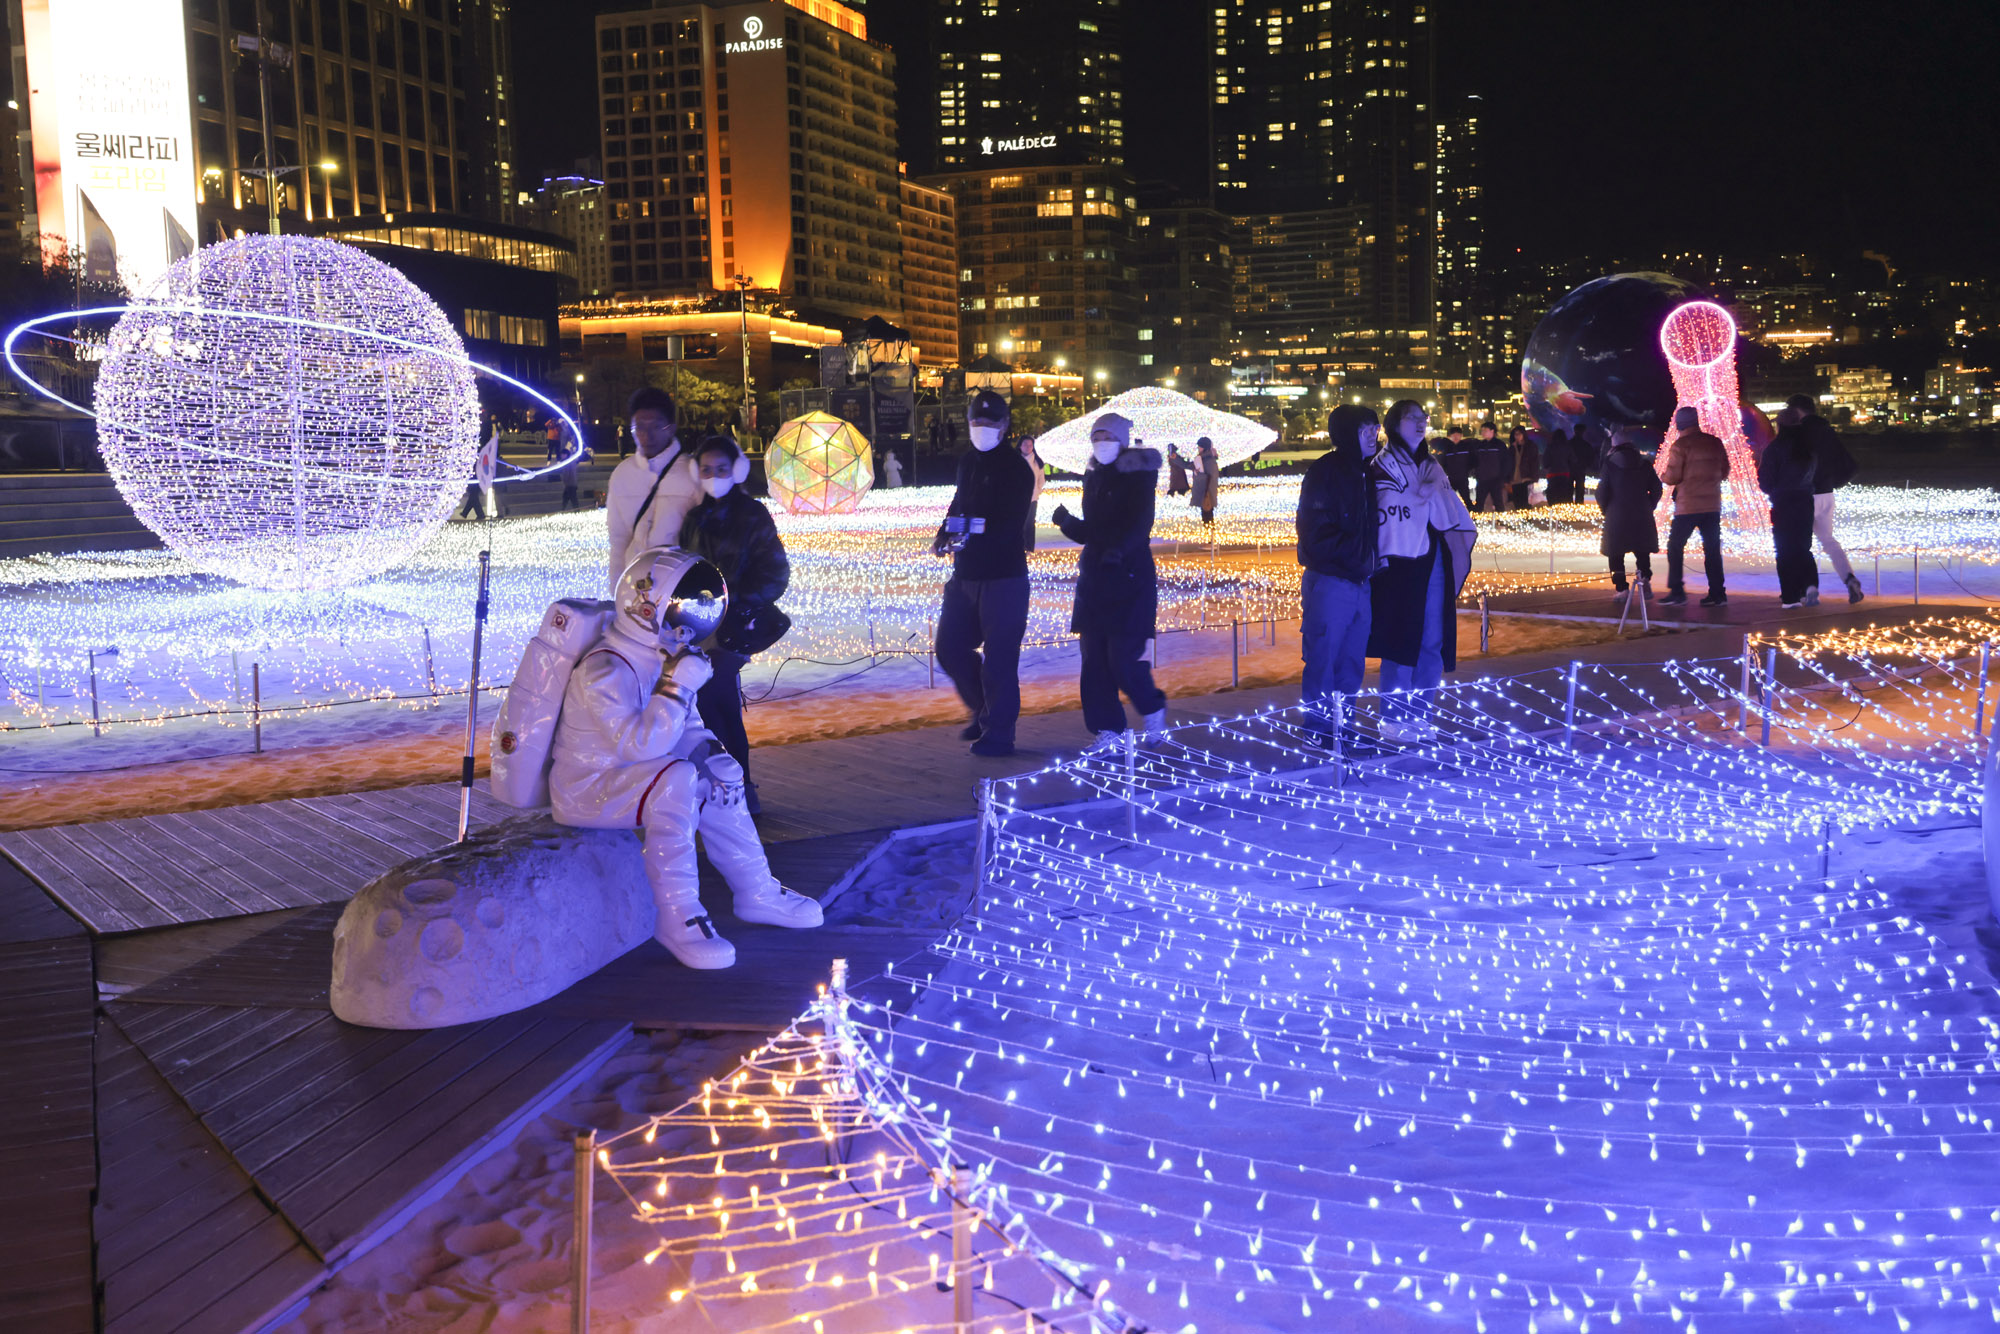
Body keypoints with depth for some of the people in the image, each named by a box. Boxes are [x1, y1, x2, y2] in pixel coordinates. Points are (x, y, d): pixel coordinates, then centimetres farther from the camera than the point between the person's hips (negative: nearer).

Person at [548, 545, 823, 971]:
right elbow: (642, 745, -33)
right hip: (583, 789, -10)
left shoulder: (663, 656, 4)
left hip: (629, 775, 10)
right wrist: (676, 687, -32)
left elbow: (688, 728, 12)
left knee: (717, 776, 7)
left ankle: (757, 892, 18)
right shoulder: (603, 672, -25)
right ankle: (676, 917, -26)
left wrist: (709, 754, -6)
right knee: (676, 780, -31)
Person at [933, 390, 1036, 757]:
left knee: (999, 657, -5)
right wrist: (944, 534, 2)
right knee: (950, 647, 11)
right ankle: (984, 710, 30)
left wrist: (973, 536, -35)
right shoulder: (968, 461, 13)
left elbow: (1010, 524, -20)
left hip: (1003, 577, -8)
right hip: (965, 575, 8)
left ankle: (998, 733, 5)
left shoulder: (1016, 468, -11)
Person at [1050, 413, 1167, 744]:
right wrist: (1067, 523, -3)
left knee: (1123, 660, -9)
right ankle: (1108, 732, 9)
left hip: (1130, 577, -6)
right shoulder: (1094, 477, 12)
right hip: (1094, 578, 6)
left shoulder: (1137, 476, -7)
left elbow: (1141, 524, -20)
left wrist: (1119, 548, -38)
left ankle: (1153, 710, 18)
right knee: (1094, 660, 1)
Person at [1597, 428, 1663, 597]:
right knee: (1642, 552, 11)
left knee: (1616, 554, 5)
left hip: (1616, 516, -2)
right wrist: (1648, 508, 15)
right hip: (1642, 517, 2)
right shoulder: (1644, 464, 6)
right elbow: (1656, 488, 6)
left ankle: (1622, 588, -3)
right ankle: (1644, 576, -14)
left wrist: (1605, 510, 9)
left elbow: (1602, 491, -5)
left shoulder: (1610, 463, -2)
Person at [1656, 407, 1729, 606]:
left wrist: (1663, 475, 9)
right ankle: (1717, 594, 6)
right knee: (1712, 549, 8)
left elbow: (1672, 477, -12)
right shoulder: (1715, 443, 7)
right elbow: (1724, 472, 13)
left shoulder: (1680, 445, -10)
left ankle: (1676, 592, -1)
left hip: (1688, 506, -5)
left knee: (1675, 547, 4)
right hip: (1712, 505, 5)